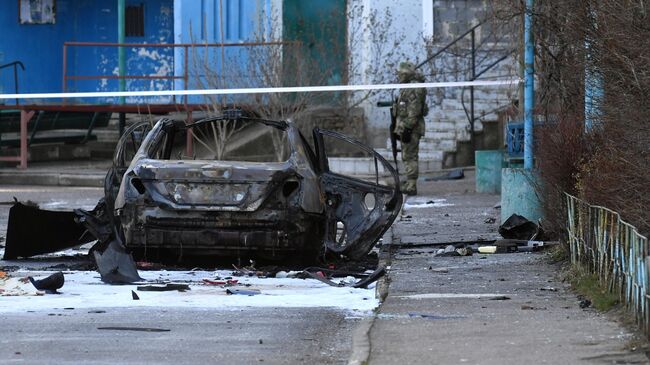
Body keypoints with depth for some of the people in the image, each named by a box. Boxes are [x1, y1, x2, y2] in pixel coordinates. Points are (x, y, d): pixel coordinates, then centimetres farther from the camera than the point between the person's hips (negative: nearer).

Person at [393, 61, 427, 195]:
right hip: (405, 127, 11)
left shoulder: (414, 89, -15)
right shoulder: (406, 89, 19)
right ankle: (409, 183, 18)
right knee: (407, 157, 13)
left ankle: (411, 186, -12)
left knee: (410, 157, -11)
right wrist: (400, 129, 24)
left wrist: (407, 129, -24)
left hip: (411, 128, -11)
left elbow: (414, 111, -22)